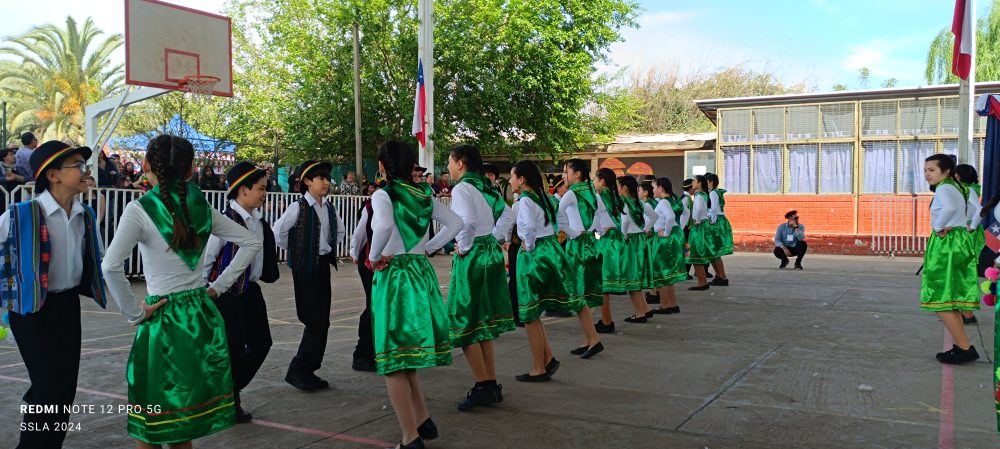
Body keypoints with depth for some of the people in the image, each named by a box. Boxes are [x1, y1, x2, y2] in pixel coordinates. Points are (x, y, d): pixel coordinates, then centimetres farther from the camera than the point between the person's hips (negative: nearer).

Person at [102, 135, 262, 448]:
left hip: (165, 319, -5)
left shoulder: (140, 209, -11)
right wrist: (219, 286, 10)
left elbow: (111, 267, -22)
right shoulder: (200, 207, 4)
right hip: (203, 314, 5)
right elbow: (251, 242, 11)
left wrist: (134, 313, -11)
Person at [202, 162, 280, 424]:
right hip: (226, 293, -8)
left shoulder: (259, 222, 5)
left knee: (261, 343, 9)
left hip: (251, 291, 8)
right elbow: (205, 260, -13)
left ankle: (230, 391, 29)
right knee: (233, 349, 1)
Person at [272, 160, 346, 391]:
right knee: (316, 322, -7)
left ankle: (308, 371, 17)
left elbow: (340, 231, 25)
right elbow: (277, 232, -8)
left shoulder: (329, 208, 8)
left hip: (323, 265, 7)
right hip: (305, 267, -7)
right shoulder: (298, 207, -11)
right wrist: (296, 250, 0)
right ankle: (298, 370, 6)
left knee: (322, 322, 7)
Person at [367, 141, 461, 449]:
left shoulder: (383, 195, -10)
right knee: (406, 356, 19)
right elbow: (455, 223, 11)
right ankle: (423, 422, 22)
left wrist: (374, 256, -13)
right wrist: (429, 248, 9)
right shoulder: (425, 195, 9)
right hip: (422, 272, 7)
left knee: (394, 360, 0)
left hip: (394, 274, -7)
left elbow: (384, 227, -29)